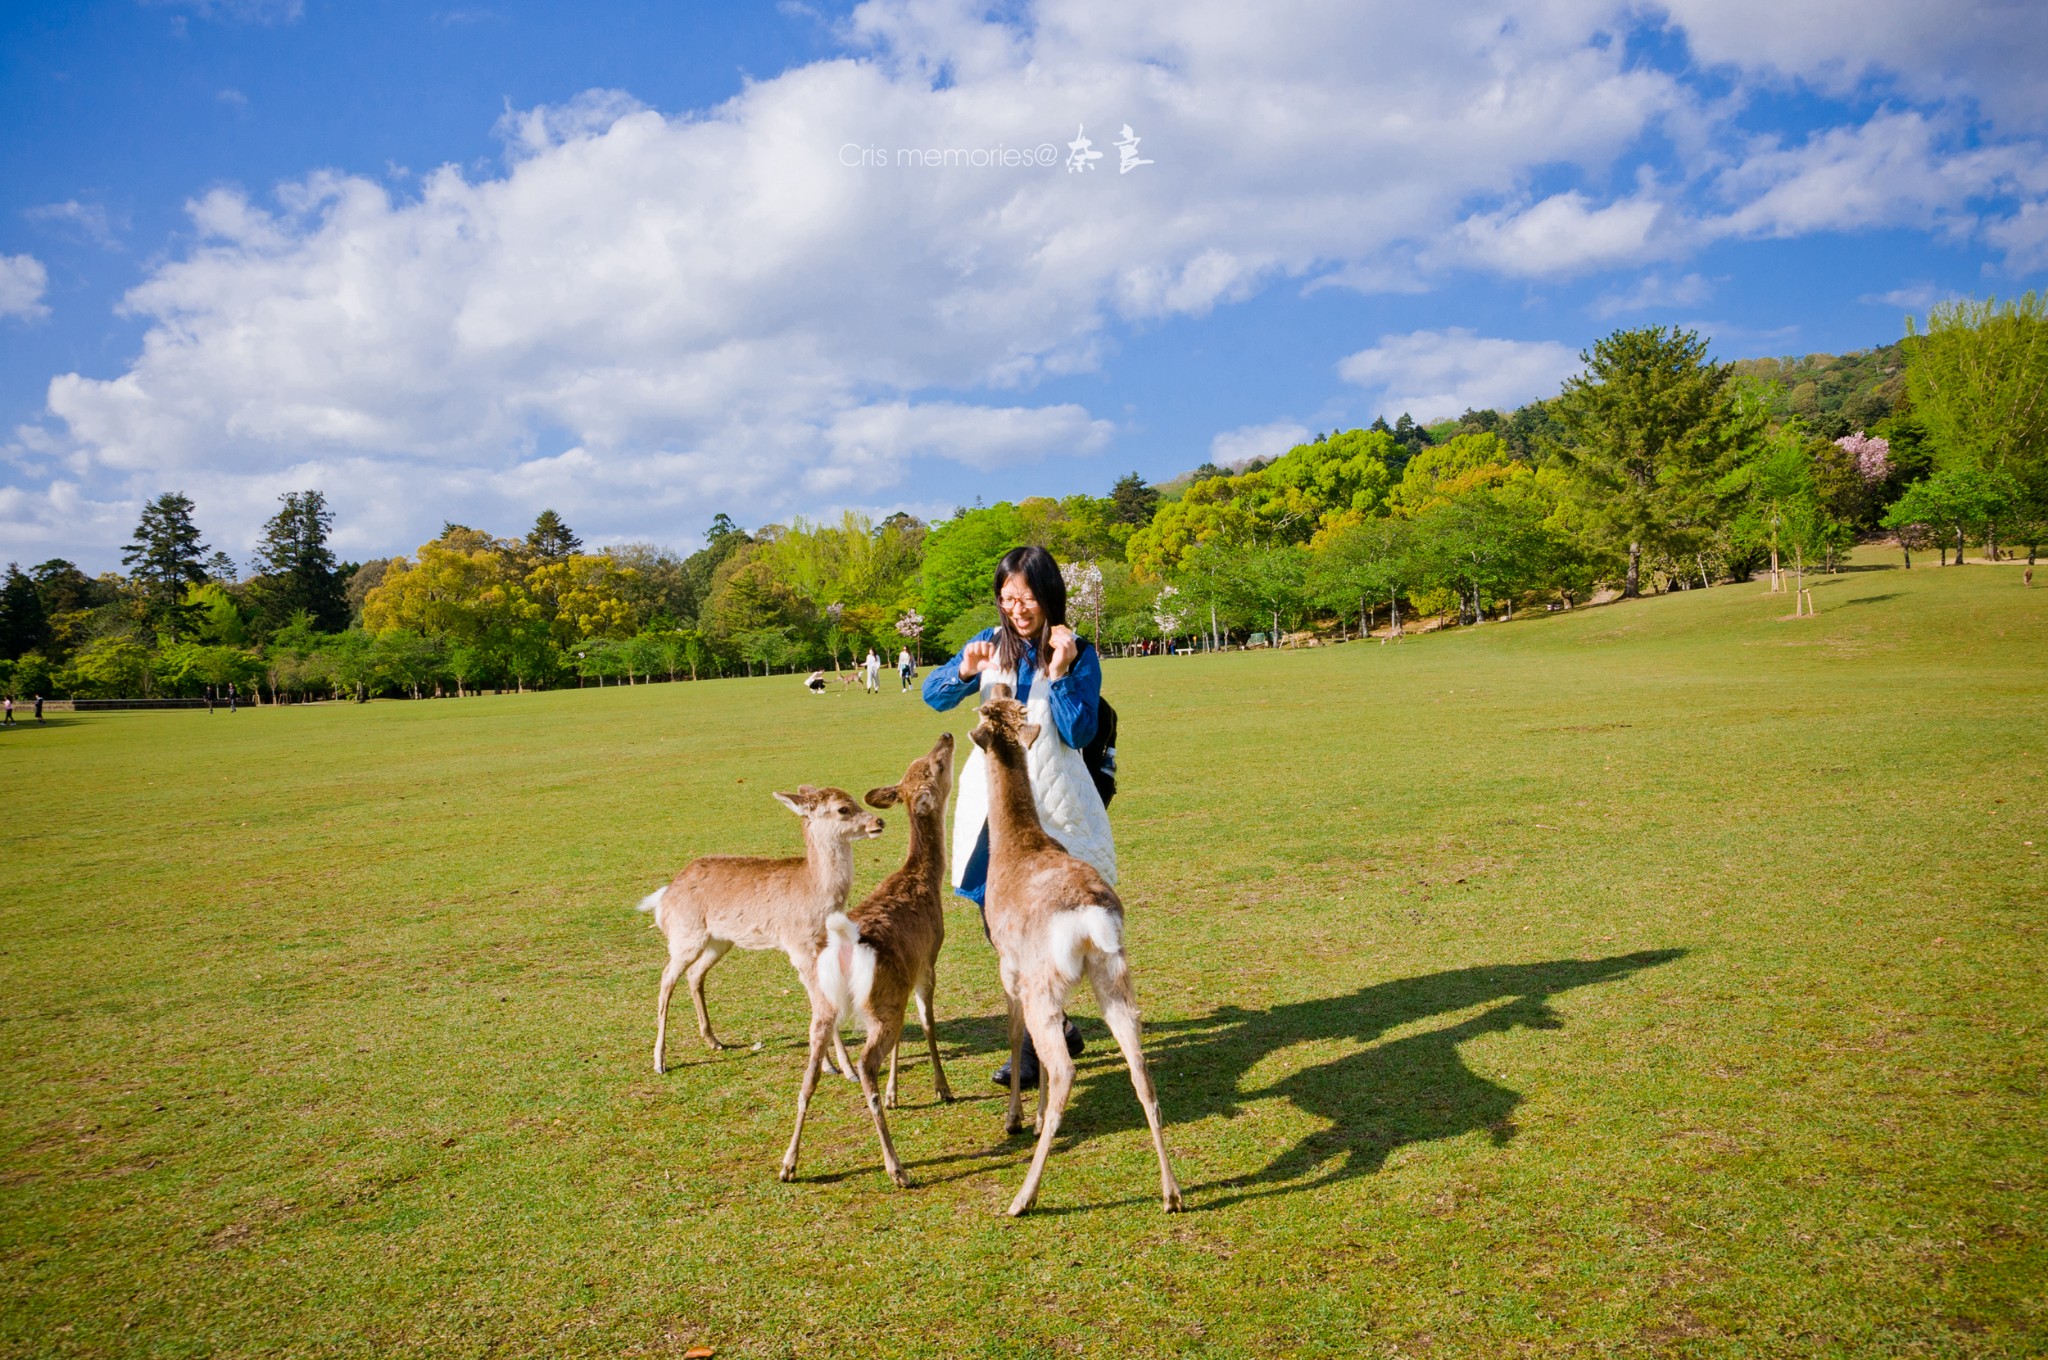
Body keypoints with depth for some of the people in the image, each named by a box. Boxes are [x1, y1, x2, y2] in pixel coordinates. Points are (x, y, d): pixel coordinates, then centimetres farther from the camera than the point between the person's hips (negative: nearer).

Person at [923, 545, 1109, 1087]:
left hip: (1049, 801, -4)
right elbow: (932, 694, -1)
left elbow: (1079, 734, -11)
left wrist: (1060, 673, -21)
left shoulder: (1079, 654, -5)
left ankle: (1036, 1050, 8)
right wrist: (965, 671, -21)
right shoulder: (992, 643, 5)